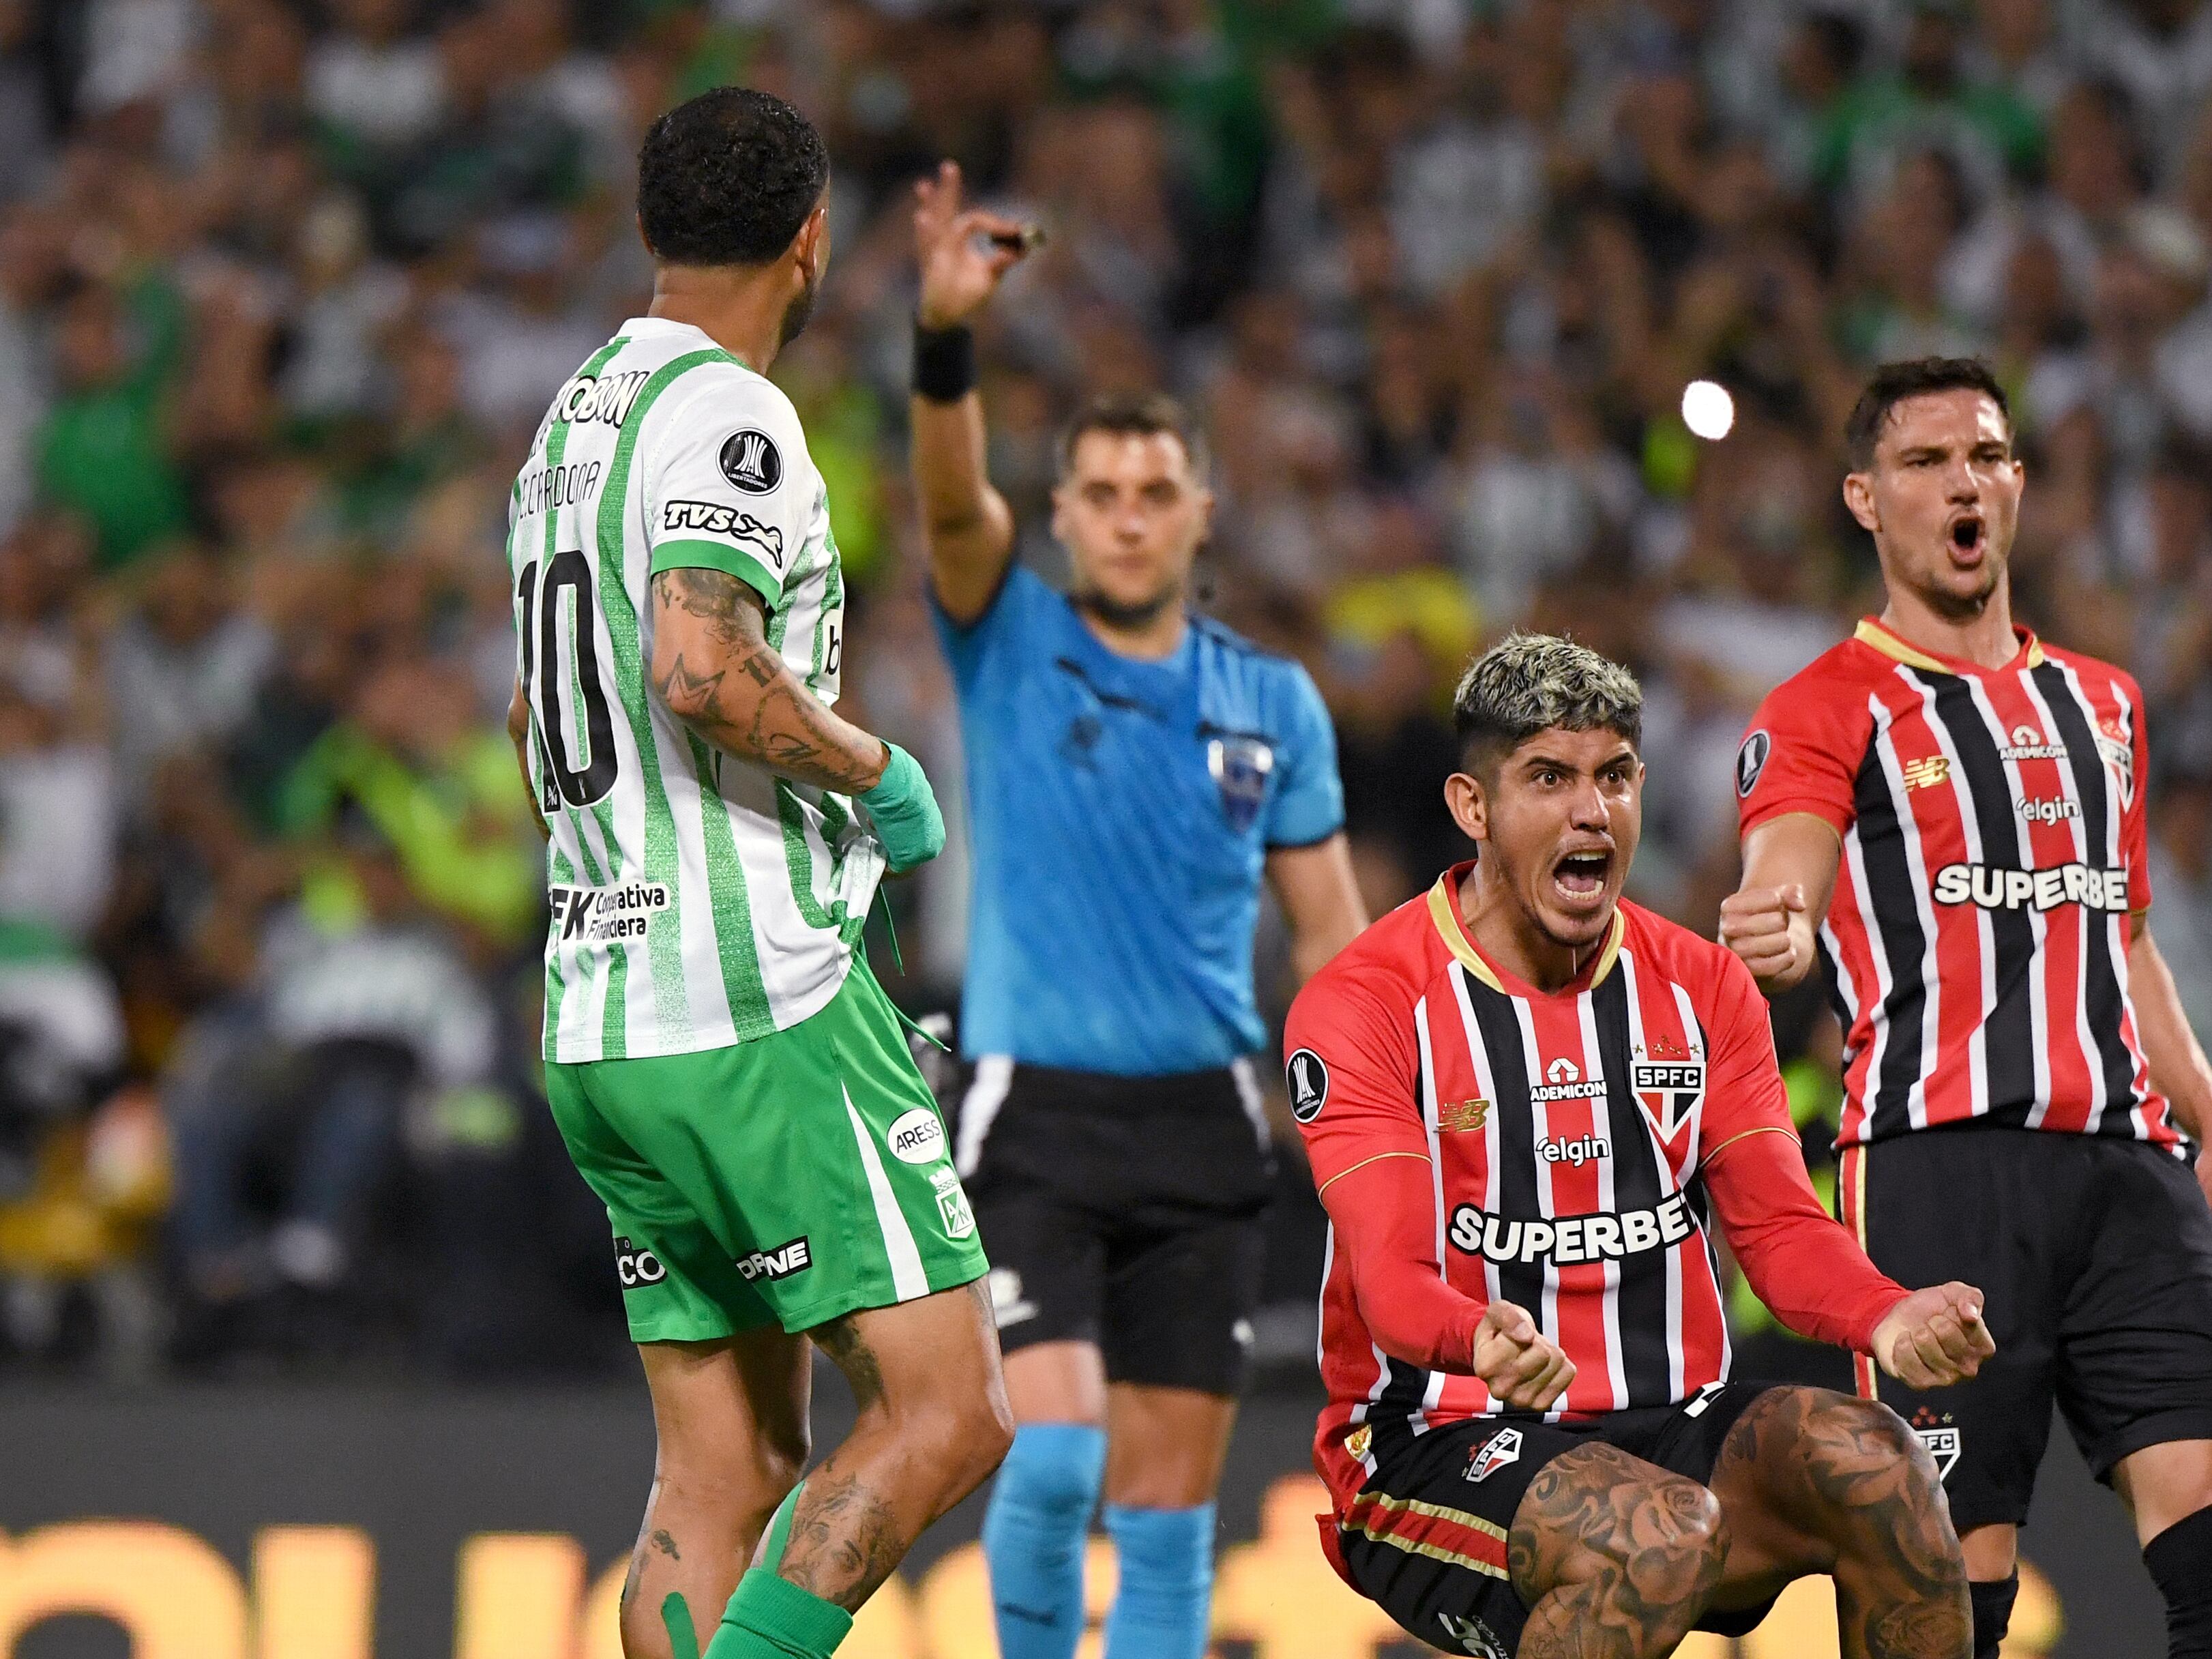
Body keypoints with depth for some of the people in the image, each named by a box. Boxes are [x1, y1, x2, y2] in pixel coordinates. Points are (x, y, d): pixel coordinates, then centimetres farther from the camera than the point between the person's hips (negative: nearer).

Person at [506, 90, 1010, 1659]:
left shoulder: (576, 416, 18)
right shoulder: (729, 415, -10)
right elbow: (701, 669, -26)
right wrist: (876, 771, -10)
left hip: (601, 1025, 9)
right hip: (761, 1007, -9)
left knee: (720, 1484, 8)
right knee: (948, 1412, -9)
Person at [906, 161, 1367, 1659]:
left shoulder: (1274, 705, 9)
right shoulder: (1011, 646, 2)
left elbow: (1332, 933, 12)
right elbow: (953, 497, -17)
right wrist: (947, 332, -35)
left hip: (1202, 1131, 3)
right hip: (1036, 1115, -3)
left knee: (1169, 1504, 3)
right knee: (1053, 1449, -17)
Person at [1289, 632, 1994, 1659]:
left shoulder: (1701, 986, 11)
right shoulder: (1362, 1004, -7)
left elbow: (1778, 1226, 3)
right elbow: (1391, 1272, -18)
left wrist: (1886, 1318, -21)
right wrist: (1480, 1339, -43)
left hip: (1674, 1426, 5)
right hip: (1436, 1449, -5)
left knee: (1876, 1464, -25)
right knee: (1662, 1537, -36)